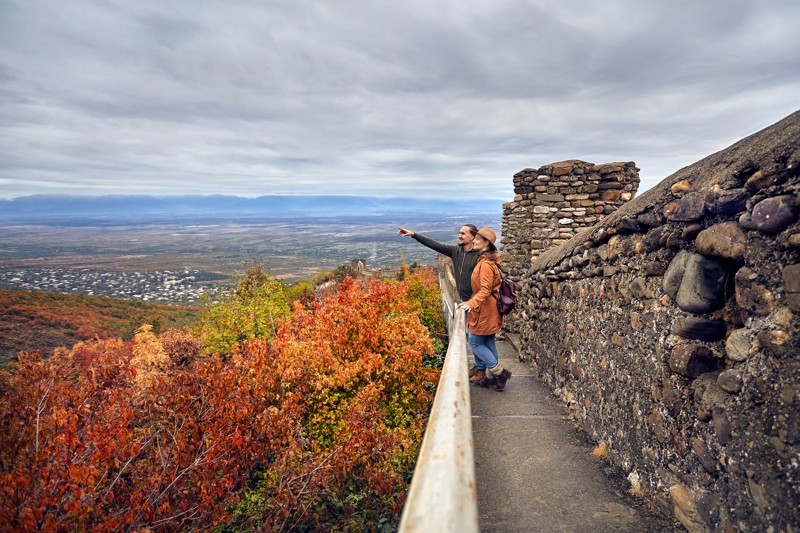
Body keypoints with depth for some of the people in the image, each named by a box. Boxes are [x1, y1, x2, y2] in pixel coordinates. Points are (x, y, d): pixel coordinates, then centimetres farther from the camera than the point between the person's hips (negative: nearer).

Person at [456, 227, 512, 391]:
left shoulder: (486, 264, -20)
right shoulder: (485, 260, 11)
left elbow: (485, 290, -26)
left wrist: (471, 304, -35)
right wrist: (471, 302, 19)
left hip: (485, 310, -10)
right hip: (488, 310, 10)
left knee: (475, 343, 0)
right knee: (488, 344, 14)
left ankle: (498, 372, 6)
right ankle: (493, 376, 22)